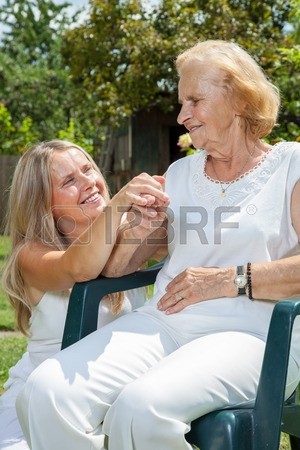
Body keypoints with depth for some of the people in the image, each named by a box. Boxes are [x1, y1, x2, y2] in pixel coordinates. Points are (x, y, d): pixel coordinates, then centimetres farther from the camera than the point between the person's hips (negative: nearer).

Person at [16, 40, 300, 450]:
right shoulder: (180, 173, 20)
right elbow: (114, 266, 18)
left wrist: (231, 279, -13)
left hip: (252, 334, -4)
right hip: (163, 321, 5)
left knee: (139, 408, -34)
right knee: (45, 393, -23)